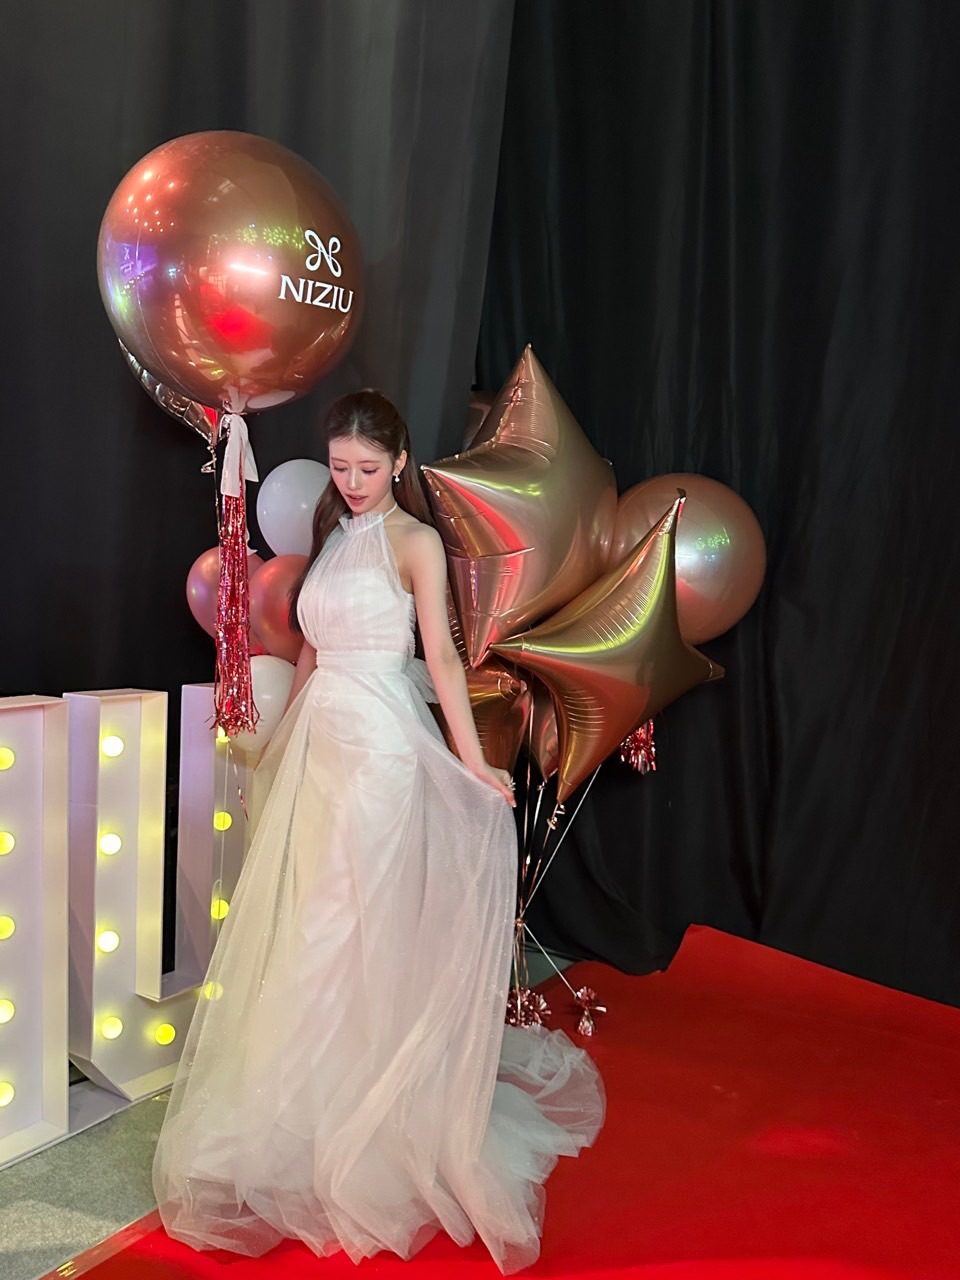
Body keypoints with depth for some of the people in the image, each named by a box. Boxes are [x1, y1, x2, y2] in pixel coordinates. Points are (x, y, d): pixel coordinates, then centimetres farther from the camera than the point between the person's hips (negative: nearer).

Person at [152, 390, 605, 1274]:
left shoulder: (414, 540, -4)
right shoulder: (332, 535, 16)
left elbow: (441, 654, -12)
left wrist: (474, 761, -20)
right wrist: (285, 740, 23)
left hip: (382, 745, -7)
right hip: (319, 742, 7)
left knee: (364, 920, 0)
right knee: (304, 916, 11)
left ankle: (371, 1117, 17)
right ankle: (308, 1105, 29)